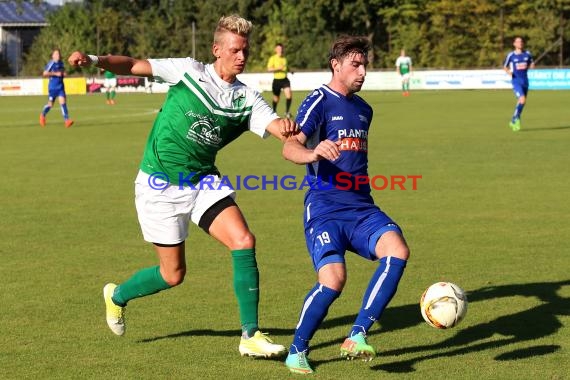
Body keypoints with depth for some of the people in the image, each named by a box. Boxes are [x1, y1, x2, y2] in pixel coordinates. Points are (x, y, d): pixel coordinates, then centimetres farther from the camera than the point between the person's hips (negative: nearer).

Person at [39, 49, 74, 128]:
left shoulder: (61, 63, 8)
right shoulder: (51, 63, -11)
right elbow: (45, 73, -18)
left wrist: (63, 73, 4)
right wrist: (55, 74, -20)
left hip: (60, 86, 4)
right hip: (52, 87, -4)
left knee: (62, 101, -11)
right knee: (50, 104, 7)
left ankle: (66, 120, -18)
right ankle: (43, 115, 36)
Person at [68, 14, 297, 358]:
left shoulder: (247, 98, -1)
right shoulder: (188, 71, -8)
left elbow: (275, 125, -17)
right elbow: (135, 66, -6)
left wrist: (286, 127, -42)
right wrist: (94, 60, -22)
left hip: (204, 181, 3)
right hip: (161, 184, -3)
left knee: (244, 242, -17)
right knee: (173, 274, 2)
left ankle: (251, 336, -8)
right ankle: (117, 296, 35)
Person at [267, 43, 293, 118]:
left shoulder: (284, 58, 12)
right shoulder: (273, 58, -5)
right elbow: (269, 69, -14)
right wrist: (278, 68, -25)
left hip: (285, 79, 4)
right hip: (277, 80, -4)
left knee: (289, 94, -16)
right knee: (276, 98, 6)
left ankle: (287, 111, -8)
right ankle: (274, 111, 29)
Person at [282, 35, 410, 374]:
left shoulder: (364, 109, 19)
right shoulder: (320, 101, -3)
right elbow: (290, 147, -18)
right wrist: (312, 153, -39)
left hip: (362, 208, 6)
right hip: (325, 208, -6)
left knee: (397, 250, -23)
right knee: (333, 279, -24)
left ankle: (357, 337, -20)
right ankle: (297, 351, 0)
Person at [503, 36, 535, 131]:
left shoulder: (527, 54, 5)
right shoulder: (511, 55, -4)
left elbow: (531, 63, 19)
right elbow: (505, 66, 6)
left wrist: (532, 66, -3)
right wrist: (508, 72, -13)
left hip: (525, 81, 5)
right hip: (516, 81, -5)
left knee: (521, 102, 11)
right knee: (522, 100, -22)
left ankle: (513, 121, 28)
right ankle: (516, 119, -5)